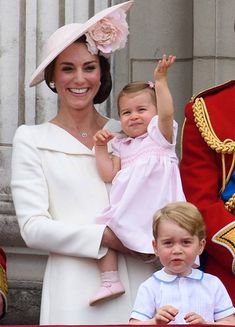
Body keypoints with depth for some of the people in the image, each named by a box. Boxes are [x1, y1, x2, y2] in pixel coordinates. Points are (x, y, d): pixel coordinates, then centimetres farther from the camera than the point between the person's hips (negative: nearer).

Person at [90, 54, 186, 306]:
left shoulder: (159, 134, 9)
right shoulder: (122, 146, 24)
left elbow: (166, 113, -13)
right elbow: (109, 174, 14)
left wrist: (160, 82, -18)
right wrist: (101, 148, 8)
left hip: (158, 207, -5)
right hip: (127, 211, 5)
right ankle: (110, 280, -10)